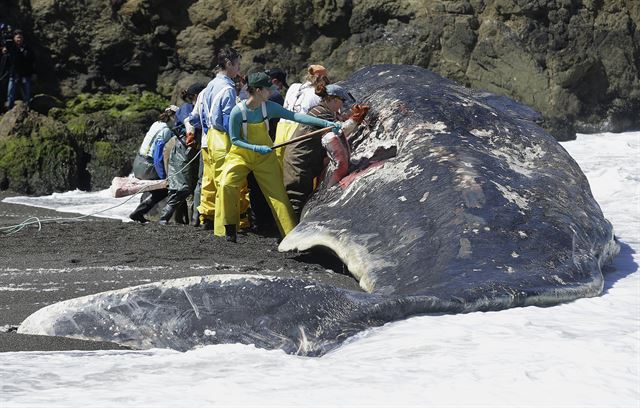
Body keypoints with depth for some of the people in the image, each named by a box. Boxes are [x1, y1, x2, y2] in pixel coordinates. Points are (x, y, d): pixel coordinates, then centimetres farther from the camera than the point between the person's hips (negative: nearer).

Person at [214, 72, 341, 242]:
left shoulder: (269, 107, -11)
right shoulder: (238, 112, -20)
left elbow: (295, 116, -14)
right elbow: (234, 140, -13)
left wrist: (326, 123, -21)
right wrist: (257, 148, -25)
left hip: (265, 157, 3)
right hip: (240, 155, -3)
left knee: (278, 194, 1)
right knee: (226, 185, -24)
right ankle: (229, 229, -10)